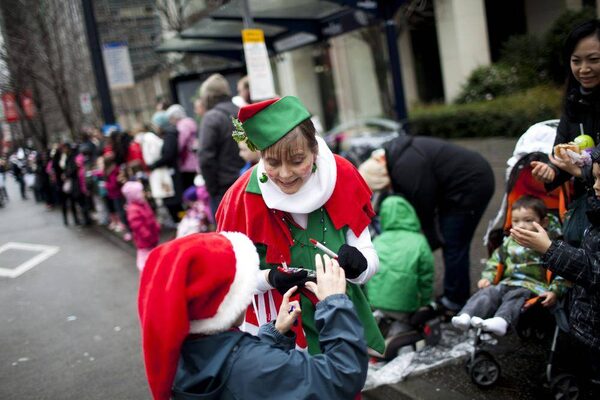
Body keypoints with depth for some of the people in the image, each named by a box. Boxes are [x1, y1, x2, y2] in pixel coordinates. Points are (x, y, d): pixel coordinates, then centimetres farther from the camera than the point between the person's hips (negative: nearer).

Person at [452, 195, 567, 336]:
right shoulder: (509, 242, 20)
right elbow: (497, 259, 30)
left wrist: (554, 291, -14)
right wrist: (487, 277, 15)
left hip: (532, 286, -5)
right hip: (507, 283, 6)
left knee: (515, 297, -35)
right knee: (488, 292, -20)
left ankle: (501, 321, -61)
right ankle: (465, 317, -40)